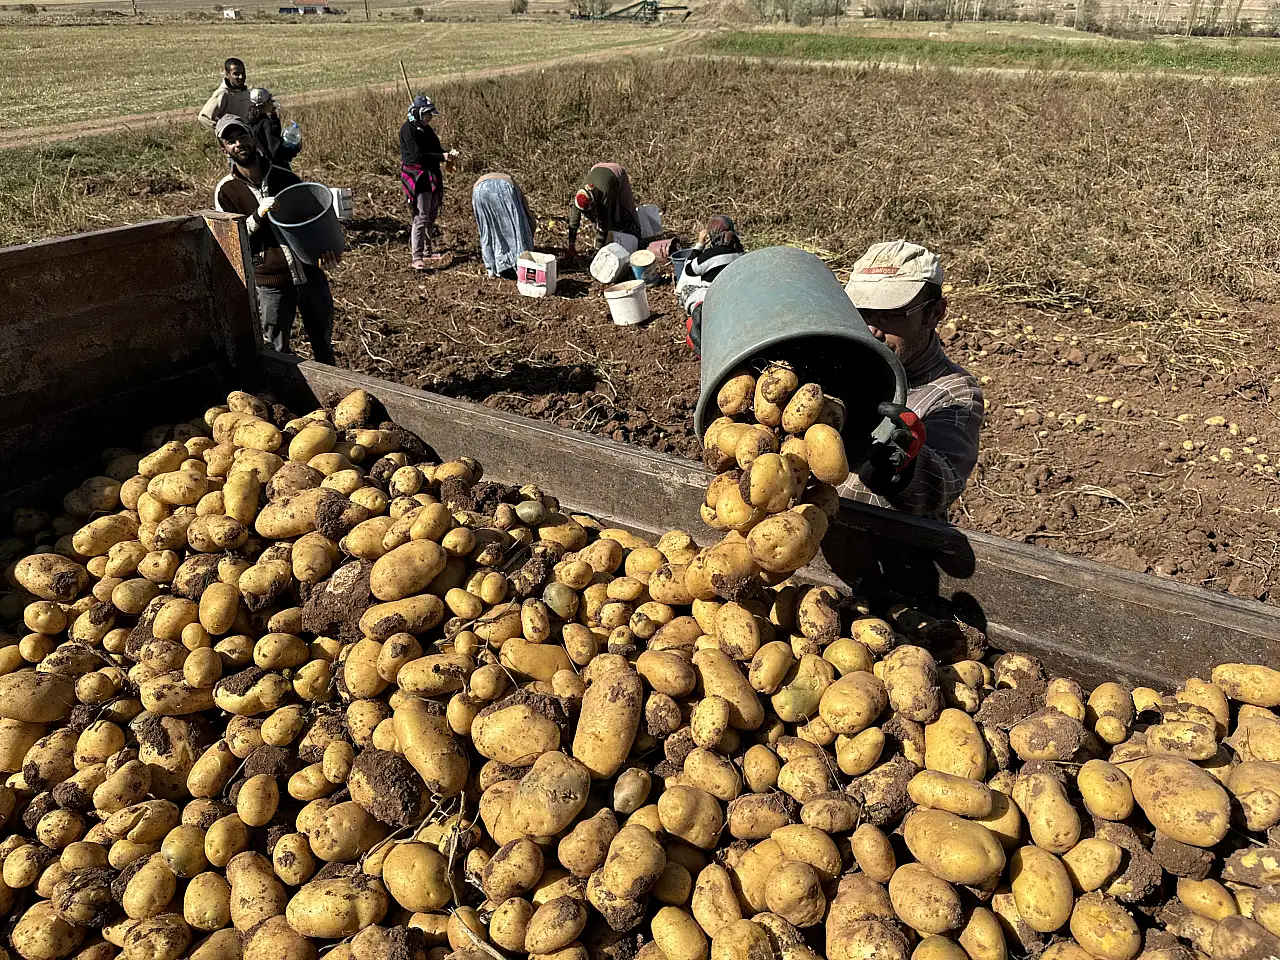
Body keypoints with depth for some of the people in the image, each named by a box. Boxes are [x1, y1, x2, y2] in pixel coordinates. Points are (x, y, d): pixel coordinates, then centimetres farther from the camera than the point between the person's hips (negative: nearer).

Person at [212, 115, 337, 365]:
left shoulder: (284, 177, 5)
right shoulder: (226, 191, -2)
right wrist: (258, 215, -19)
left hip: (310, 275, 3)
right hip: (271, 284, -2)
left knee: (324, 347, 15)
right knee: (279, 355, 8)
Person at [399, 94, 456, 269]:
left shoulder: (427, 129, 13)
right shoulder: (408, 130, -14)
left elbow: (435, 148, 19)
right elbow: (418, 155, -22)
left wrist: (448, 153, -3)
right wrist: (442, 157, -23)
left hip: (432, 177, 9)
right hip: (417, 178, -9)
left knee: (431, 216, 16)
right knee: (421, 218, -12)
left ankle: (427, 252, 28)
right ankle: (417, 258, -11)